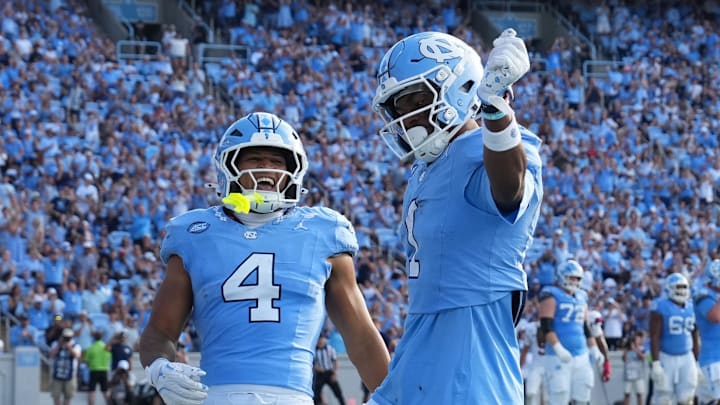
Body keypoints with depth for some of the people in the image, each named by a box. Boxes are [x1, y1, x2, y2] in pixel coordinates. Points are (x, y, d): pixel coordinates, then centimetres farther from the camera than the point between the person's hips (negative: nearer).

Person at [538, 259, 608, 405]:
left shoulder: (581, 297, 17)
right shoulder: (552, 295, -5)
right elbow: (546, 326, -14)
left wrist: (594, 349, 17)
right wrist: (558, 349, -23)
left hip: (581, 355, 7)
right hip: (559, 356, -7)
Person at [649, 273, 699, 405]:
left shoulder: (691, 308, 9)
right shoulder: (661, 307, -9)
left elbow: (695, 339, 15)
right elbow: (654, 337, -14)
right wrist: (656, 363, -20)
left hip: (686, 358, 5)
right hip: (666, 358, -5)